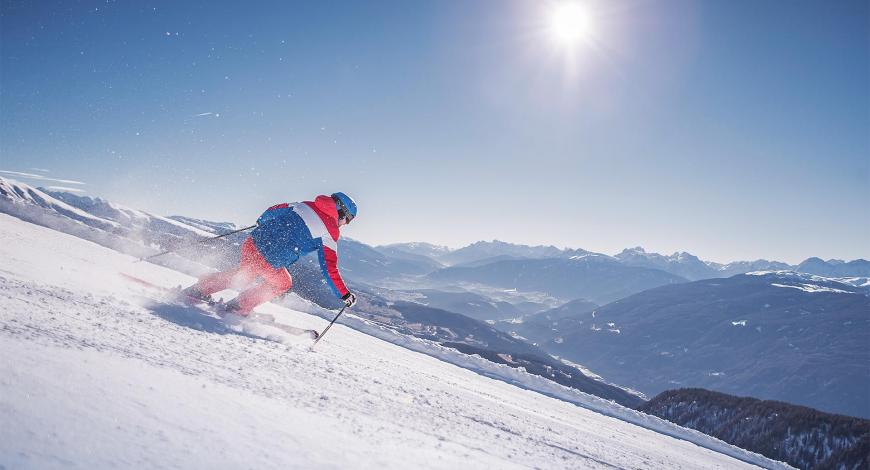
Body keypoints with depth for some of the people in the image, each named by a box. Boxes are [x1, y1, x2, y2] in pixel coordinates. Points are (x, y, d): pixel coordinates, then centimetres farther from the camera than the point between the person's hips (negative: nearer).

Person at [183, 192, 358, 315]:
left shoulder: (304, 205, 14)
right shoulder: (330, 232, -3)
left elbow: (271, 211, 26)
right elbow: (329, 269, -5)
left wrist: (261, 221, 47)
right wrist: (344, 294, 3)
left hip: (252, 242, 6)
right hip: (269, 262, -6)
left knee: (244, 275, 34)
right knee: (283, 284, 25)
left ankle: (198, 290, 33)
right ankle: (239, 306, 22)